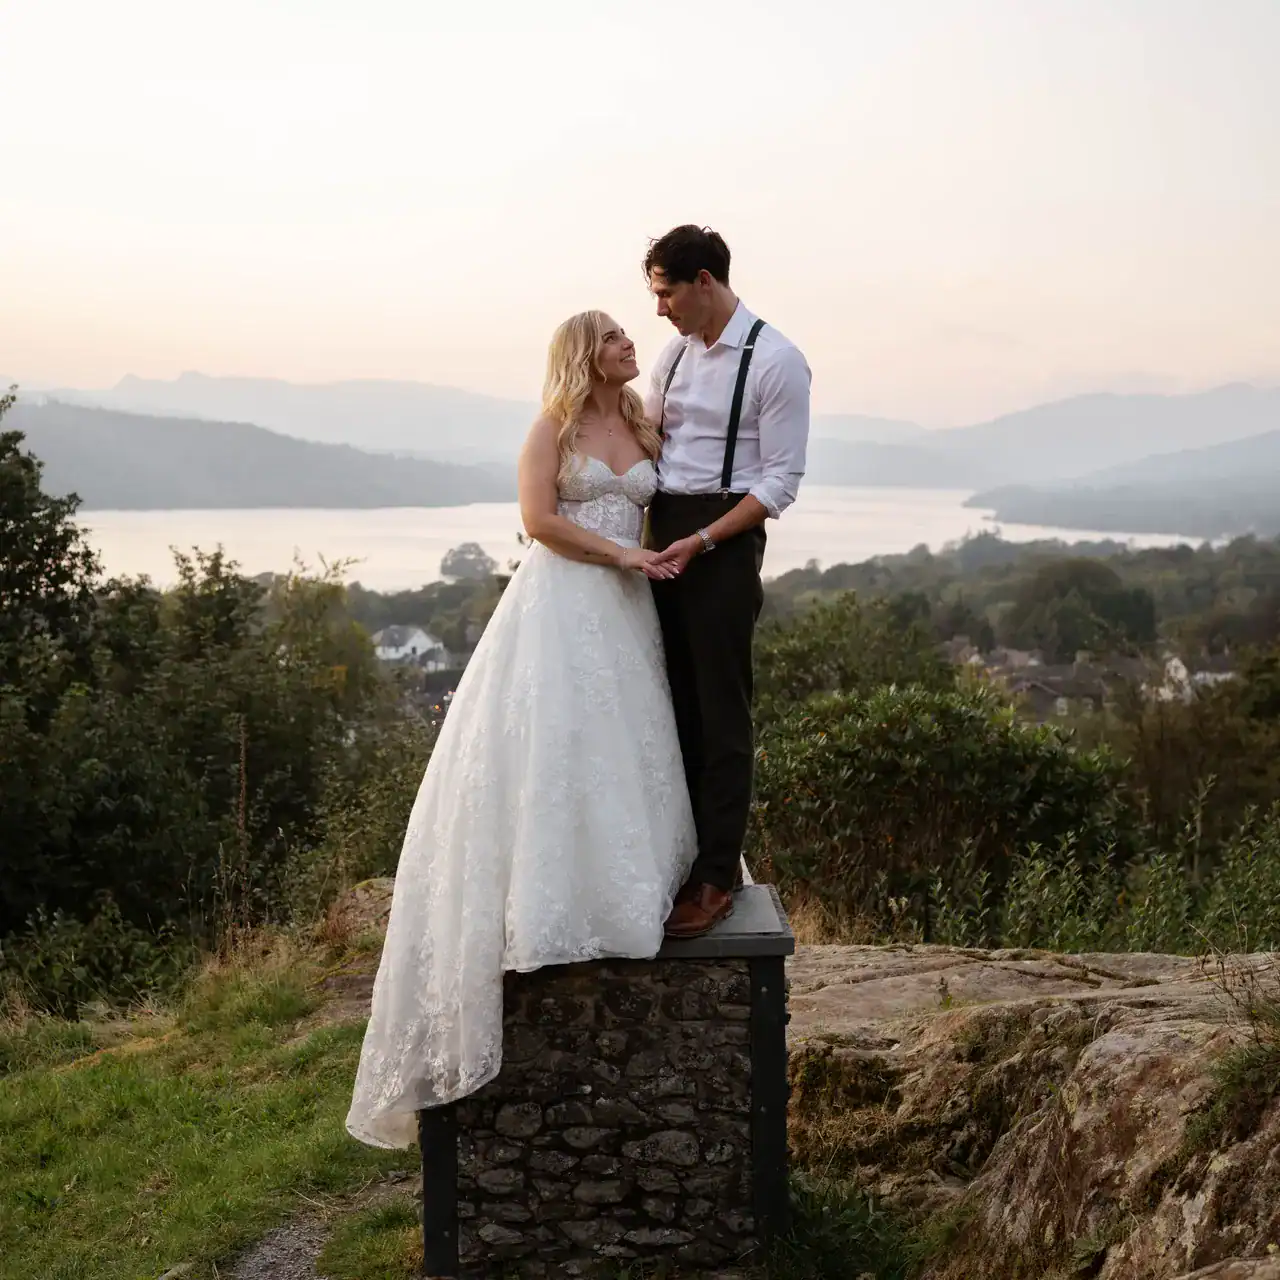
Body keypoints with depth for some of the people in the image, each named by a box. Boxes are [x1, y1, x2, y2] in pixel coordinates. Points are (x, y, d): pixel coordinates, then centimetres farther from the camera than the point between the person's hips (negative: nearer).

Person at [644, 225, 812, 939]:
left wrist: (702, 541, -18)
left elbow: (781, 481, -12)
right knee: (674, 705, 12)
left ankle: (718, 878, 5)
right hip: (662, 538, 7)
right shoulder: (677, 352, 12)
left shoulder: (776, 361, -10)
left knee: (722, 713, -2)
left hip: (724, 543, -7)